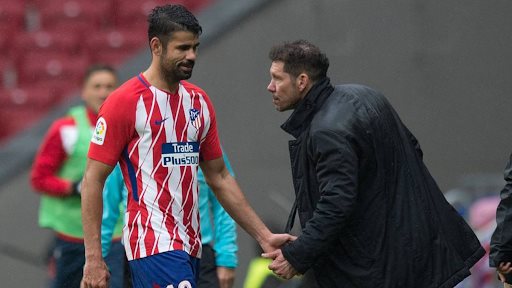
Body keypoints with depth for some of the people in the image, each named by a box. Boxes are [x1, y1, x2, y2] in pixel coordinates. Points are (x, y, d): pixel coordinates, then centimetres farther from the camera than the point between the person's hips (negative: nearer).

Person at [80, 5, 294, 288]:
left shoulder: (199, 101, 12)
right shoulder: (125, 102, -7)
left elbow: (219, 178, 19)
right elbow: (92, 181, -7)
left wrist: (264, 236, 13)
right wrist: (93, 258, -13)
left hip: (189, 244, 7)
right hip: (153, 243, -7)